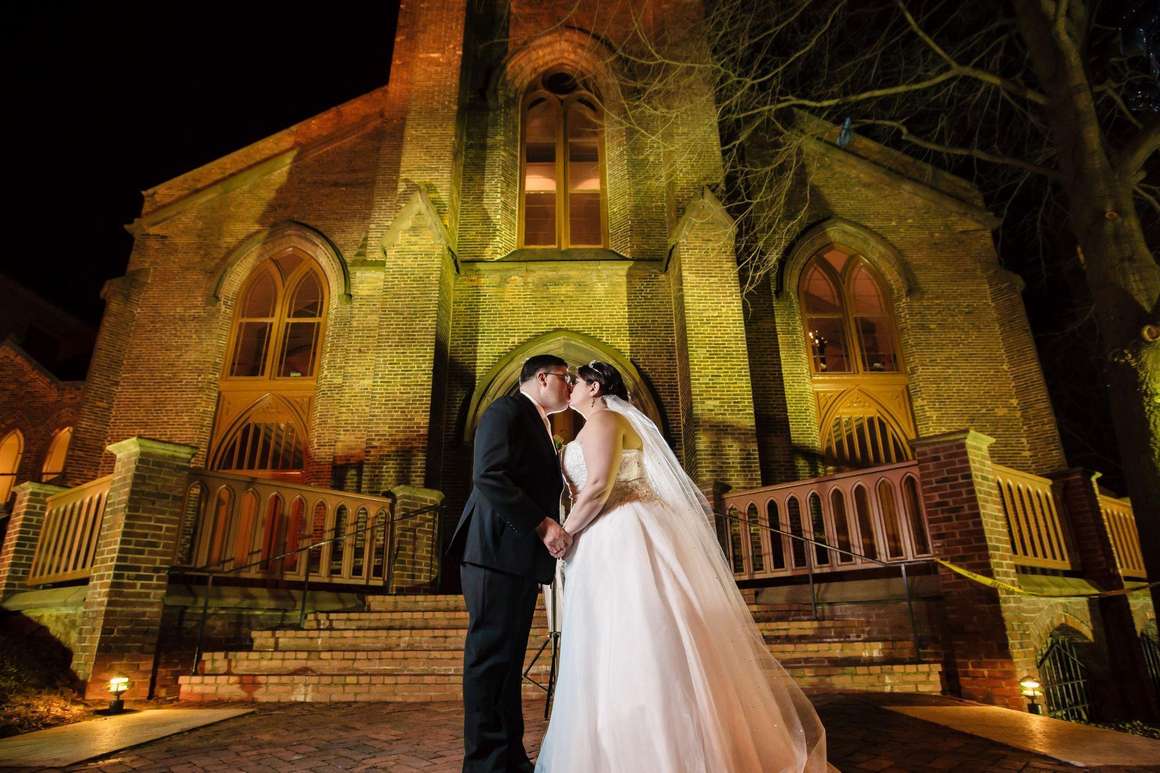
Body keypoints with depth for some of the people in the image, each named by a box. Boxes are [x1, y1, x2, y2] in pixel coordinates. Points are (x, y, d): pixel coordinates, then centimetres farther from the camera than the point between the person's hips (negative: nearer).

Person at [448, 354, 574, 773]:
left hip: (522, 557, 10)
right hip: (498, 552, -10)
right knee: (491, 656, -4)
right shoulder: (507, 410, -7)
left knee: (509, 658, 12)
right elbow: (489, 476, -19)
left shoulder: (539, 427, 23)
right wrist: (542, 526, -20)